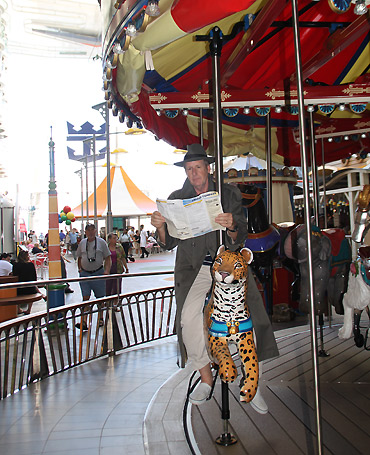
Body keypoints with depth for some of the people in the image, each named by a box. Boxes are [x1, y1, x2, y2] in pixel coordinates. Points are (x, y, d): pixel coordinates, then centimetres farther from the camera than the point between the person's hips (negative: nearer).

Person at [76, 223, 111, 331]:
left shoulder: (101, 242, 1)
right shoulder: (82, 243, 8)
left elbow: (107, 258, 1)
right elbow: (79, 257, 19)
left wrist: (106, 271, -11)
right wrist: (79, 269, 5)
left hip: (98, 273, -1)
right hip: (85, 274, 1)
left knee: (100, 298, 8)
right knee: (85, 298, -5)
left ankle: (100, 318, 26)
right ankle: (83, 322, -7)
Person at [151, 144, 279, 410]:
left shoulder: (229, 195, 4)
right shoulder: (177, 199, 6)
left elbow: (240, 239, -1)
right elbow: (169, 244, 4)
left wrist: (231, 227, -24)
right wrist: (160, 227, -17)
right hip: (194, 268, 1)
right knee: (188, 317, -21)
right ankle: (206, 378, 2)